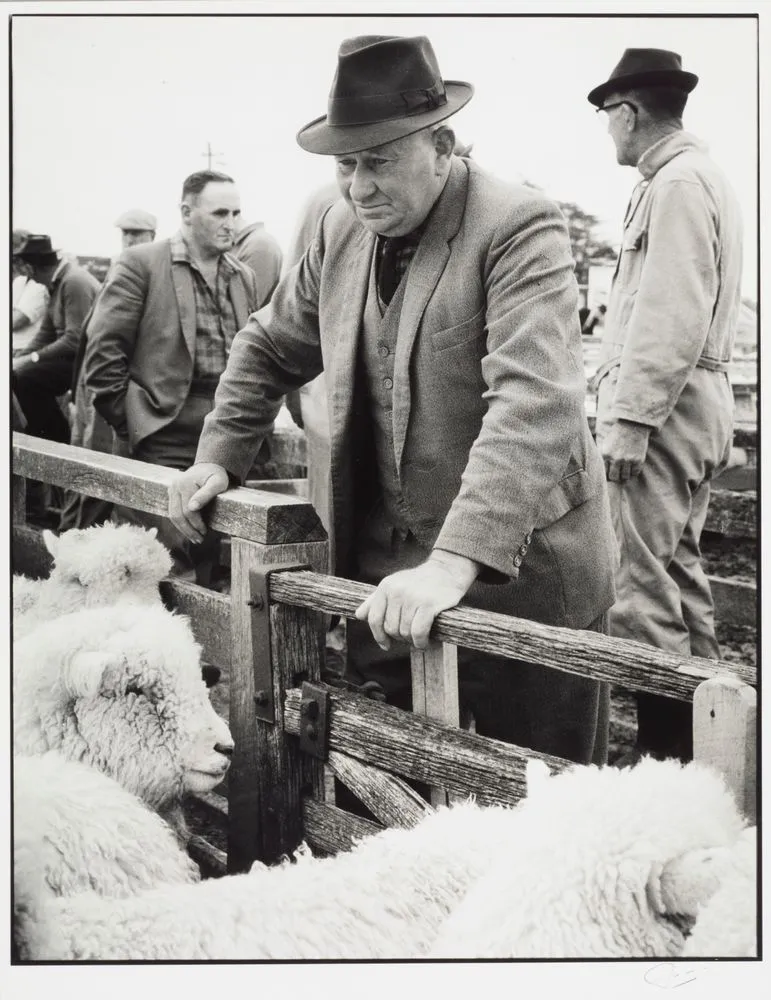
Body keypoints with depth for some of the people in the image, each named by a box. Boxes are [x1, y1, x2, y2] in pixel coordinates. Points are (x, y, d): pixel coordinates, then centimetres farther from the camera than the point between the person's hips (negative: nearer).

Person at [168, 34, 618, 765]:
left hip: (518, 576, -6)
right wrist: (219, 455, 8)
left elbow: (534, 402, -29)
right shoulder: (343, 230, 5)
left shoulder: (518, 227, -16)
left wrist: (454, 562, -37)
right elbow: (271, 348, 20)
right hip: (385, 580, 6)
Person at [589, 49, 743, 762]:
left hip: (661, 402, -11)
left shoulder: (676, 183, -12)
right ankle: (703, 725, 26)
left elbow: (671, 319, -21)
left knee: (642, 578, -9)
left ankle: (666, 745, -4)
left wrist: (627, 418, -21)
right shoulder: (701, 177, 19)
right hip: (694, 401, 11)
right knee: (679, 564, 16)